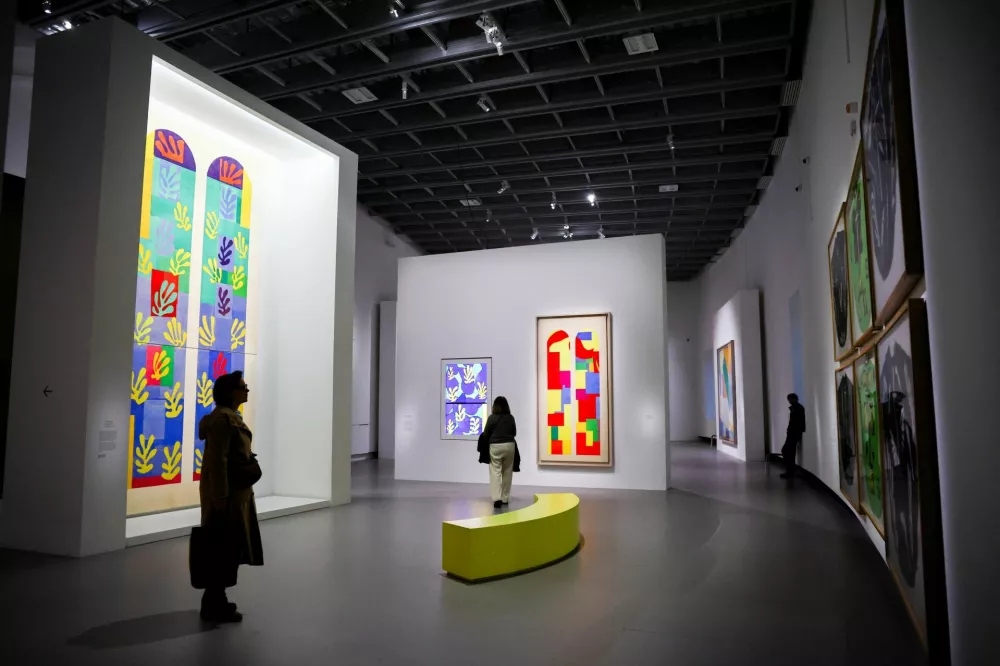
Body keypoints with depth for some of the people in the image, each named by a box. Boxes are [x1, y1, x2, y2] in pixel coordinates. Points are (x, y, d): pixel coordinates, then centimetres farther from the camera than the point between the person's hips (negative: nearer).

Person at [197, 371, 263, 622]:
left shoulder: (232, 416, 14)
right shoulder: (222, 418, -18)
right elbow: (217, 460, -23)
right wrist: (221, 496, -24)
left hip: (236, 491, 10)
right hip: (227, 492, -10)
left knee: (230, 546, 16)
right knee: (226, 548, -4)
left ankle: (215, 599, 26)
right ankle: (214, 605, 6)